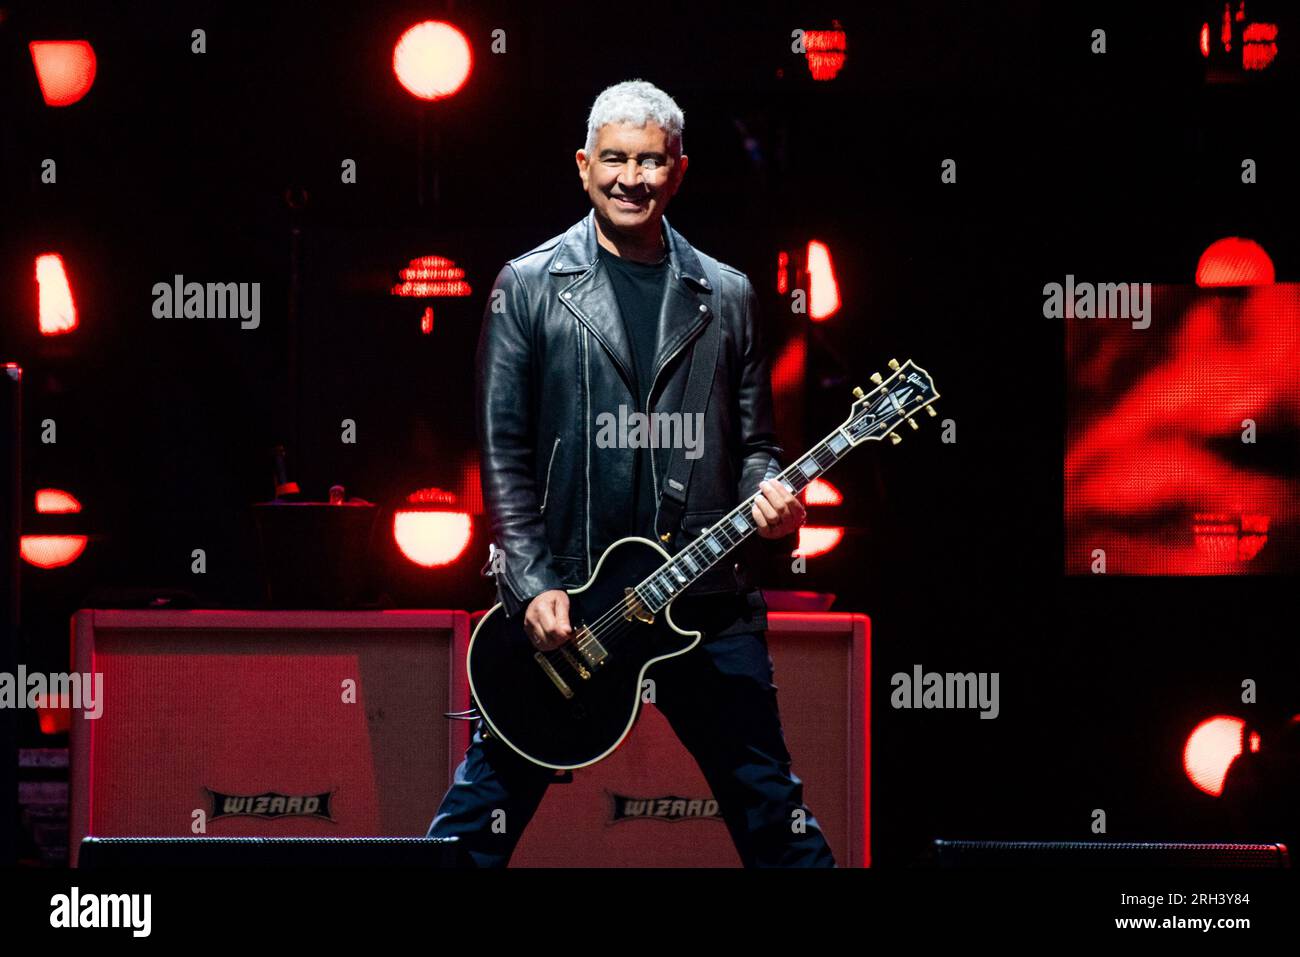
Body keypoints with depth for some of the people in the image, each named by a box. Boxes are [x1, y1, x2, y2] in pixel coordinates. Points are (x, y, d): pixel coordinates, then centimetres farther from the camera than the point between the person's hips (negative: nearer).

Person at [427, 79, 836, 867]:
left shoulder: (728, 296, 11)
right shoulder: (530, 285, 3)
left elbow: (753, 442, 15)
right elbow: (504, 454, 0)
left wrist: (768, 495, -9)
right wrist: (533, 587, -8)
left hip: (704, 597, 2)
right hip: (560, 599, -2)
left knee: (774, 814, 4)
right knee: (479, 821, 1)